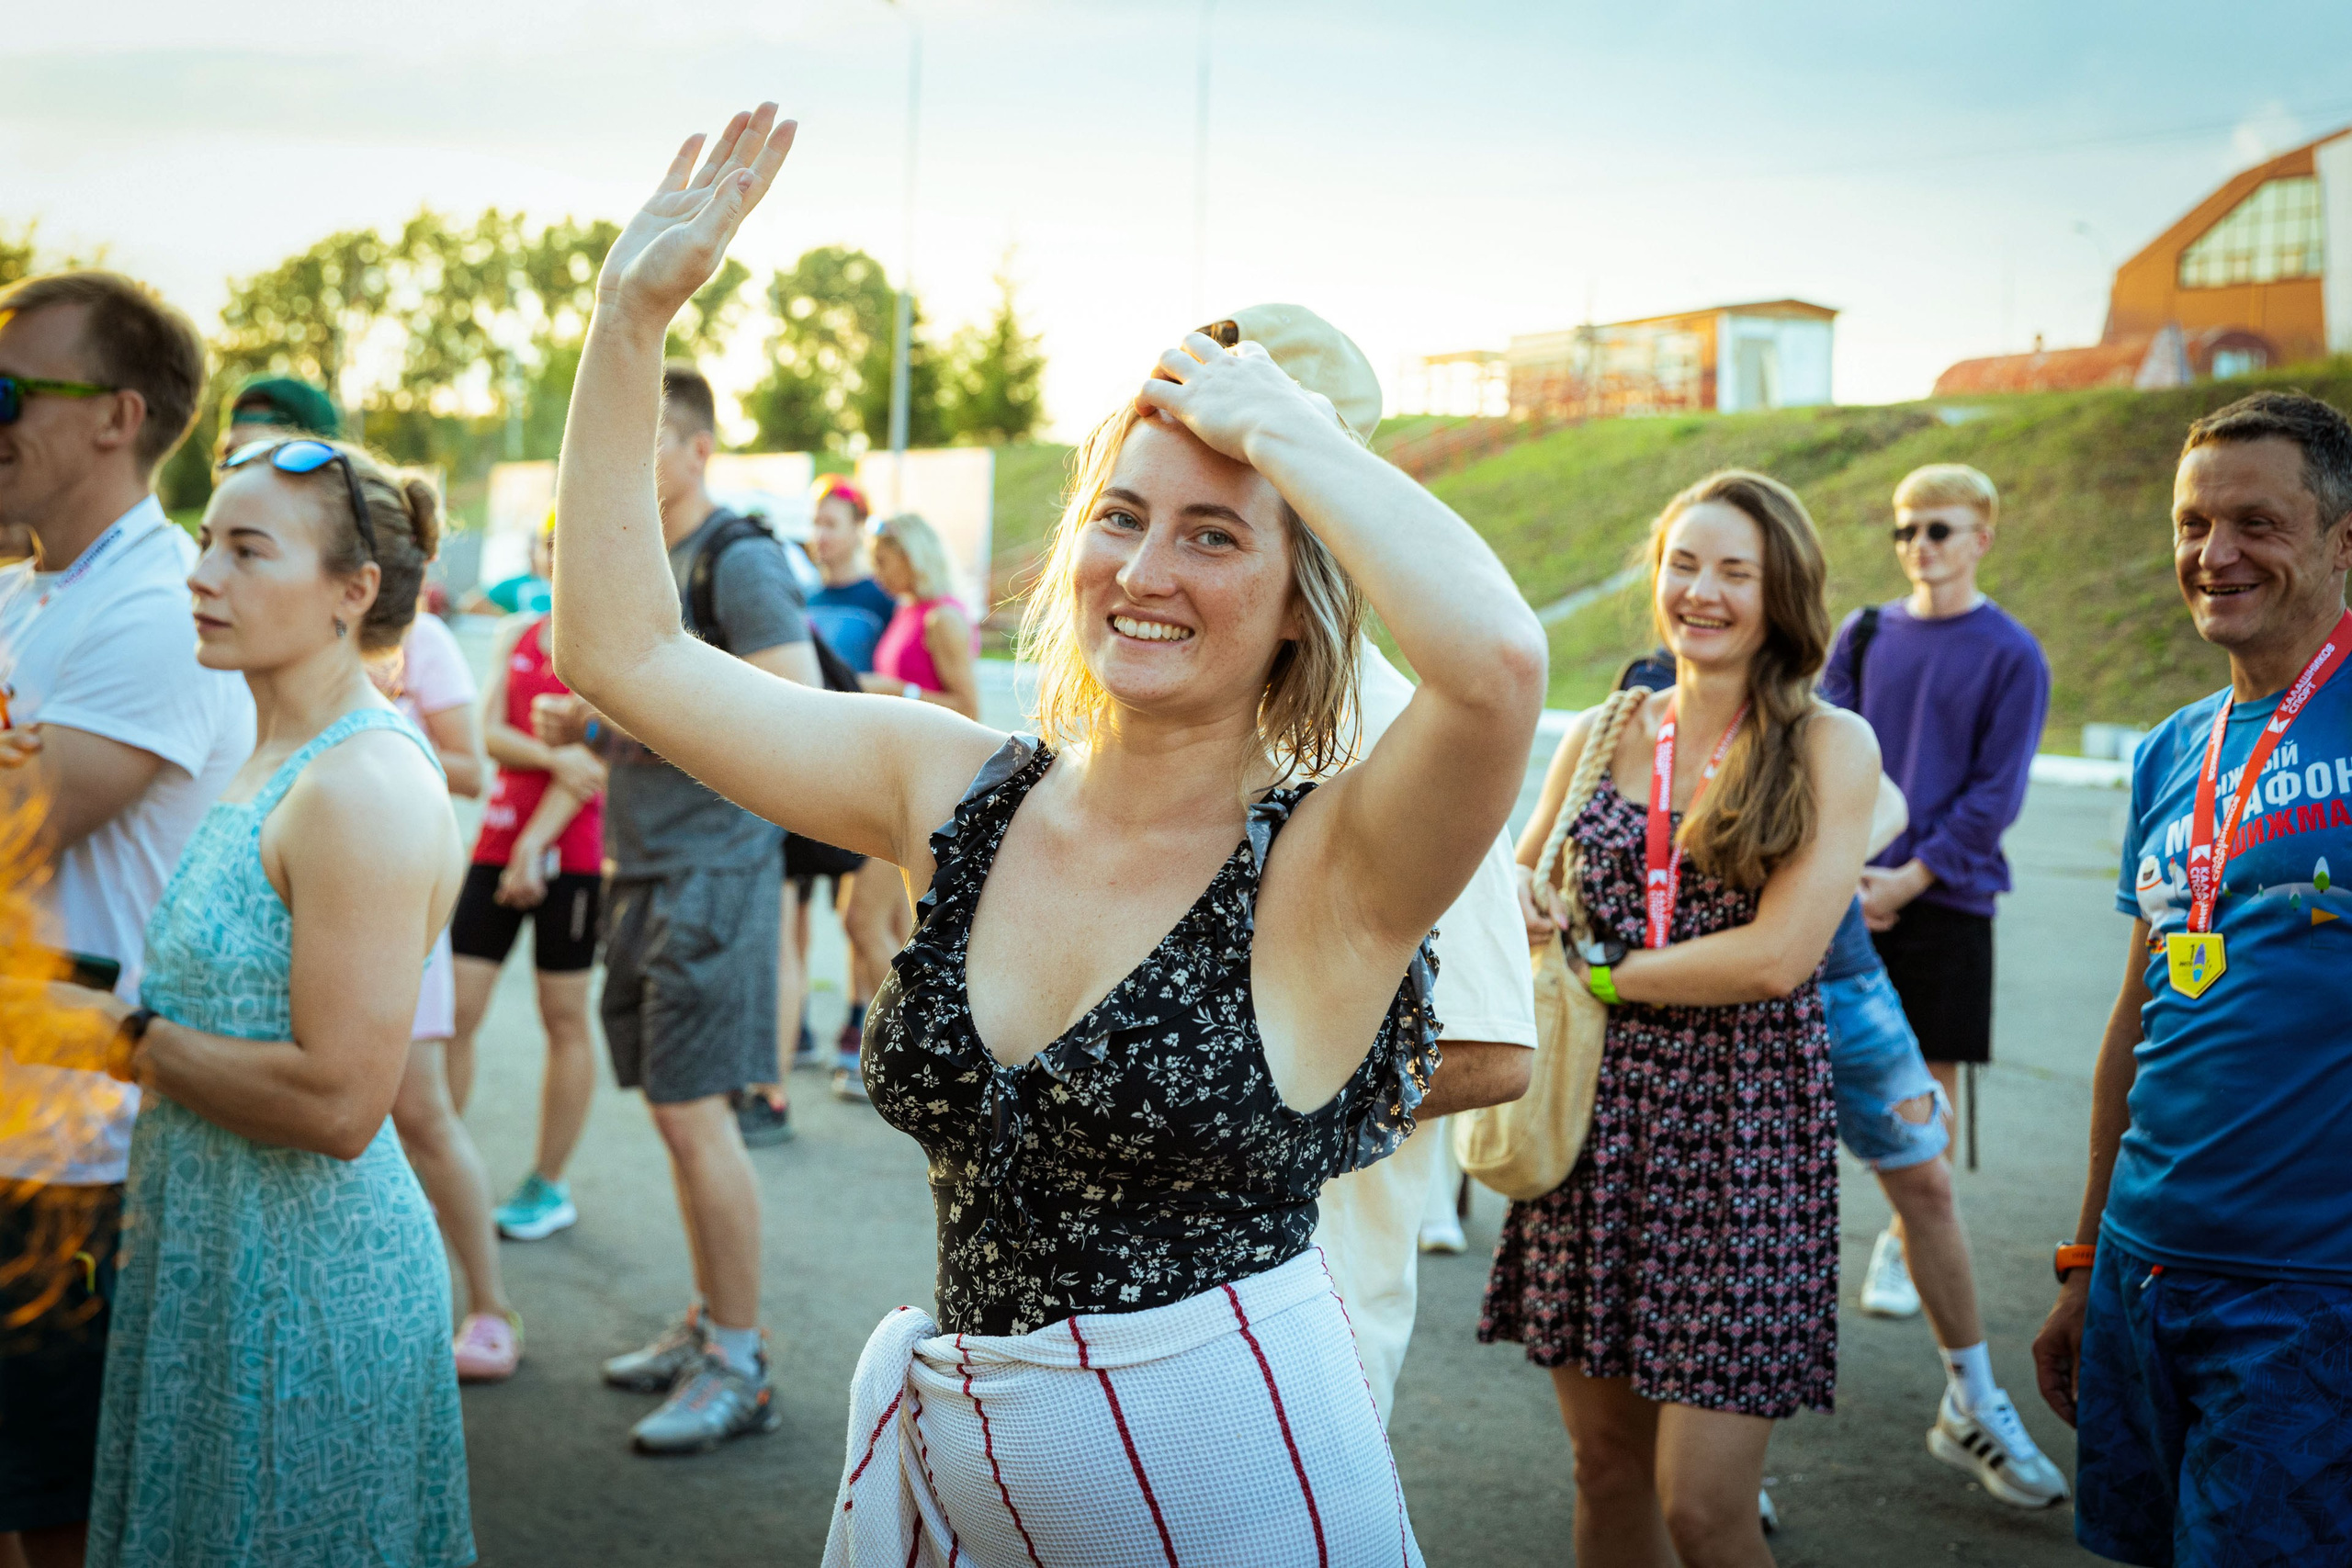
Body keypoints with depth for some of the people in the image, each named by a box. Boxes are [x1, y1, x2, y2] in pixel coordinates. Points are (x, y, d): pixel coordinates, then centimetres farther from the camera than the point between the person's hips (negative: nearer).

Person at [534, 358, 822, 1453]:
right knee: (677, 1111, 13)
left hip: (714, 870, -9)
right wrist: (582, 720, 8)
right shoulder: (639, 557, 16)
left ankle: (738, 1368, 2)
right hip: (644, 870, 9)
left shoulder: (741, 562, -12)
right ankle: (710, 1324, 25)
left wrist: (653, 710, -21)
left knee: (697, 1116, -8)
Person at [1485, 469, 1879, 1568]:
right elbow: (1517, 887, 18)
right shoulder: (1598, 737, 10)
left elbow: (1777, 954, -12)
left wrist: (1600, 975, -5)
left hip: (1743, 1125, -4)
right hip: (1595, 1118, 4)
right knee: (1607, 1467, 11)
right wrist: (1524, 912, -5)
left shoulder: (1830, 748, -2)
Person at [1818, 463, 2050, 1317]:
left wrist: (1910, 878, -12)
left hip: (1945, 896, -2)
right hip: (1842, 890, 2)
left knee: (1928, 1080, 4)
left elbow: (1996, 793, -5)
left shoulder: (2011, 655, -2)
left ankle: (1905, 1246, 18)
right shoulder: (1863, 633, 8)